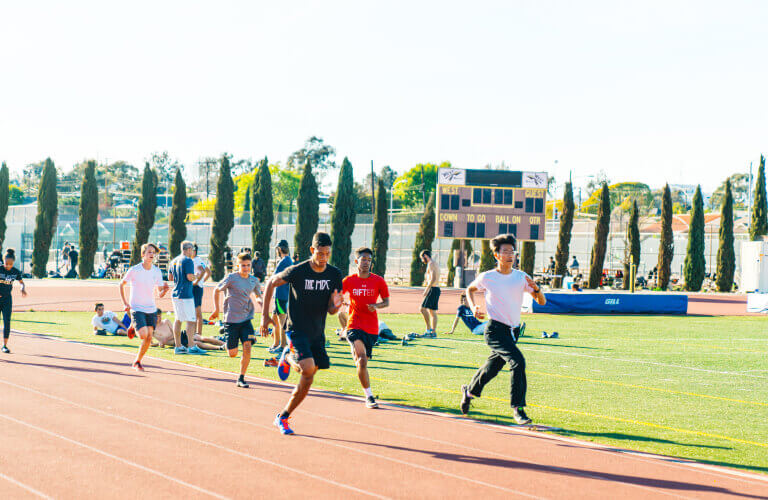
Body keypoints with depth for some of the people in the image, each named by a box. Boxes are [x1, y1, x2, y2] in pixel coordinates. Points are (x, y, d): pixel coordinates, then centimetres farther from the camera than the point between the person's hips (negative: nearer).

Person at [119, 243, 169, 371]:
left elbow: (160, 294, 5)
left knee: (149, 339, -2)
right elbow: (121, 284, 5)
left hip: (151, 309, 4)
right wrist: (125, 303, -3)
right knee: (144, 335, -19)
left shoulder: (157, 271, 2)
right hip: (136, 309, -4)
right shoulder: (134, 270, -8)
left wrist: (165, 289, -18)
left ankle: (137, 362, 17)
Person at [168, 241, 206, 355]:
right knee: (191, 320, -6)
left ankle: (178, 346, 12)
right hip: (185, 294, -9)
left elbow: (170, 277, 18)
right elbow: (190, 277, -19)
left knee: (178, 319, 11)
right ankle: (191, 346, -9)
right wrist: (196, 276, 1)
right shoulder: (188, 261, -11)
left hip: (175, 294, 9)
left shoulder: (174, 261, 15)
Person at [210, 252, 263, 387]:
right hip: (231, 319, -3)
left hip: (246, 319, 3)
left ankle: (241, 378, -2)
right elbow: (217, 291, 5)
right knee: (233, 354, 0)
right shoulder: (231, 278, -8)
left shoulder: (254, 280, 5)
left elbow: (258, 295, 21)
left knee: (247, 347, -14)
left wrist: (259, 300, -2)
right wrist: (217, 309, 3)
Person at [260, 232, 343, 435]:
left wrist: (335, 305, -22)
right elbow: (271, 282, 1)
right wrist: (265, 315, 0)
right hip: (297, 331, -5)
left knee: (306, 382, 6)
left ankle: (282, 418, 22)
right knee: (308, 369, -25)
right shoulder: (298, 271, -14)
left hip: (317, 333, 5)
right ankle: (289, 357, 8)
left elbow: (330, 311, 2)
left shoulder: (334, 275, -2)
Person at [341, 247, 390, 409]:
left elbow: (386, 302, 9)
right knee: (361, 360, -20)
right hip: (354, 327, -2)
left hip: (372, 328, 2)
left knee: (363, 361, 10)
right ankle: (369, 396, -14)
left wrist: (376, 306, -12)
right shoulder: (348, 281, 0)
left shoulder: (378, 281, 1)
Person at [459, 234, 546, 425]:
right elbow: (470, 289, 16)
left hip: (513, 330, 5)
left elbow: (542, 302, 1)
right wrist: (473, 307, -1)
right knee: (518, 361, -24)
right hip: (495, 330, -5)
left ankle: (469, 391, 46)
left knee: (492, 368, 17)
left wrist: (536, 288, -19)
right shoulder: (487, 277, -4)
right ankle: (517, 408, -18)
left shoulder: (521, 277, 2)